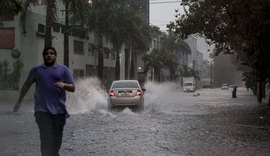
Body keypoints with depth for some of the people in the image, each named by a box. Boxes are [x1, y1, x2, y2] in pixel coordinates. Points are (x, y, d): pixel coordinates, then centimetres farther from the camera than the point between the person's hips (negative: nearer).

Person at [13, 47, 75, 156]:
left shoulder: (63, 69, 9)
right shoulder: (36, 70, 11)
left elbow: (72, 88, 6)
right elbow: (26, 85, 21)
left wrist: (64, 85, -15)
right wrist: (19, 102, 20)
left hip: (59, 110, 1)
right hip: (42, 110, -1)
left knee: (57, 139, 7)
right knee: (46, 138, -11)